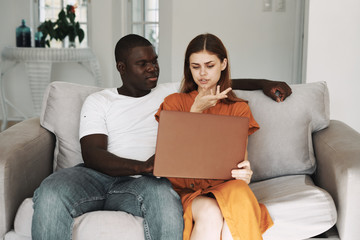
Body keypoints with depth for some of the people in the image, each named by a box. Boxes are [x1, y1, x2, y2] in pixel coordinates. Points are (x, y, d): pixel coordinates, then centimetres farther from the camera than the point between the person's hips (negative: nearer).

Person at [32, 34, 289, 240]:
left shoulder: (172, 92, 24)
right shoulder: (98, 101, 15)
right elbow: (92, 155, 0)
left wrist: (263, 83, 20)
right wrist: (143, 166, -17)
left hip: (141, 183, 0)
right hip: (98, 176, 0)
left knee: (164, 194, -39)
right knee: (50, 194, -34)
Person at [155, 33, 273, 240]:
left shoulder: (239, 108, 15)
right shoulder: (174, 102, 14)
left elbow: (241, 156, 6)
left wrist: (245, 172, -20)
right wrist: (196, 110, -5)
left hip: (224, 186, 1)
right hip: (185, 187, 0)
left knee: (239, 199, -36)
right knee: (209, 213, -35)